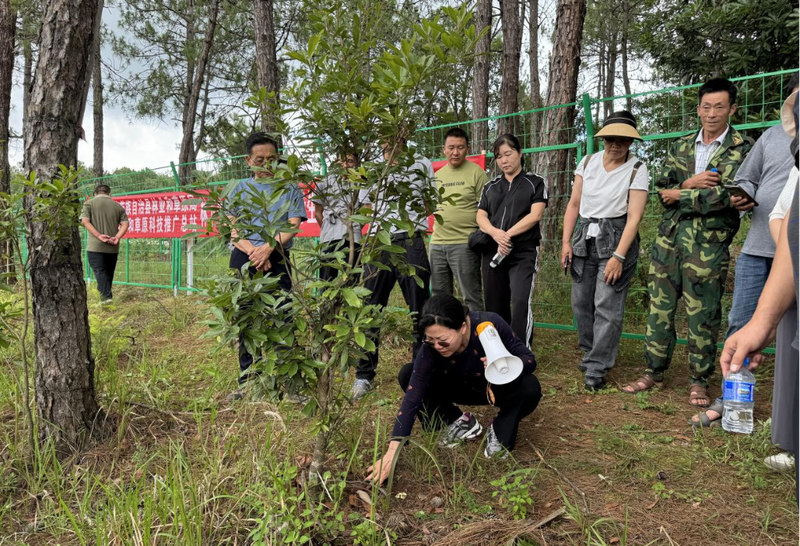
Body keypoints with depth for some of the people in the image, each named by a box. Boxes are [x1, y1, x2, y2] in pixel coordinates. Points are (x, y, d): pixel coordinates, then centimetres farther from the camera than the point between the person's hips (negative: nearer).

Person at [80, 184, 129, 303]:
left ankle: (106, 296, -19)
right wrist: (117, 238, -10)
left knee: (100, 271, -4)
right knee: (109, 272, 14)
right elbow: (125, 224, -1)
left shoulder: (89, 203, 3)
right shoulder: (118, 206, 10)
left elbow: (85, 221, -10)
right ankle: (107, 295, 22)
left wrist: (99, 235, -14)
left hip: (96, 246, -3)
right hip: (113, 247, 3)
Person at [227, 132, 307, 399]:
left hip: (277, 259, -2)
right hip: (244, 258, 2)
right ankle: (247, 381, 13)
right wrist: (254, 252, -12)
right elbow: (233, 230, 5)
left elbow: (293, 225, -1)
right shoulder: (239, 190, 14)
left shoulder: (289, 188, 11)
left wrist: (268, 247, -17)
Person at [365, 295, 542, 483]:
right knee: (407, 376, -18)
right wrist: (391, 453, -38)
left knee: (530, 387, -35)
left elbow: (529, 359, -24)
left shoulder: (490, 324, -35)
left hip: (501, 387, -2)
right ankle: (462, 423, -2)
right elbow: (411, 400, -32)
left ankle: (500, 430, -5)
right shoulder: (430, 350, -31)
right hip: (465, 388, 2)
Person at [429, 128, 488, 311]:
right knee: (439, 295, 14)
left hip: (464, 243, -6)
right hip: (437, 243, 6)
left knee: (471, 297, -2)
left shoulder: (476, 172, -4)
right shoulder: (438, 174, 14)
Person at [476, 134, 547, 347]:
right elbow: (480, 217, 7)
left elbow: (535, 215, -6)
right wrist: (496, 234, -14)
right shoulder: (490, 187, 16)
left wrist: (508, 235, -13)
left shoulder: (536, 182, 6)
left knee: (520, 302, -19)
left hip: (523, 252, -4)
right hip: (492, 252, 4)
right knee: (495, 306, 6)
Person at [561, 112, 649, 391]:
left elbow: (634, 217, -11)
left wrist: (619, 256, -17)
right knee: (581, 302, 10)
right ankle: (590, 351, 31)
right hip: (585, 238, 5)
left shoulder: (637, 169, -6)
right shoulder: (588, 162, 6)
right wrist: (566, 241, 1)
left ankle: (597, 368, 3)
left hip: (617, 239, -4)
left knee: (607, 306, -6)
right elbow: (574, 204, 8)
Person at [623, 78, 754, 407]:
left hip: (708, 244, -4)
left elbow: (727, 196, -13)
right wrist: (689, 184, -11)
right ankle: (655, 372, 19)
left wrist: (680, 195, -6)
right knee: (659, 307, 7)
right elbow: (663, 189, 8)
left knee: (703, 315, 2)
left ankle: (699, 380, 17)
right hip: (669, 237, 4)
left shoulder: (743, 150, 0)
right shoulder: (680, 147, 14)